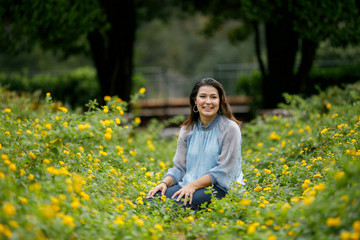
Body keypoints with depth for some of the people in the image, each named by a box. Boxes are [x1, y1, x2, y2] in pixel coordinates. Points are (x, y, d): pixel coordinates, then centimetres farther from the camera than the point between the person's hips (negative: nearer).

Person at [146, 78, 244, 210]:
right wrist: (165, 183, -8)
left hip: (220, 188, -5)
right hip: (188, 186, 5)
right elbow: (179, 168, 13)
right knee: (152, 199, -26)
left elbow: (224, 171, -10)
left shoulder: (230, 129, -3)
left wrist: (194, 185, -18)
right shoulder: (187, 130, 14)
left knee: (176, 204, -35)